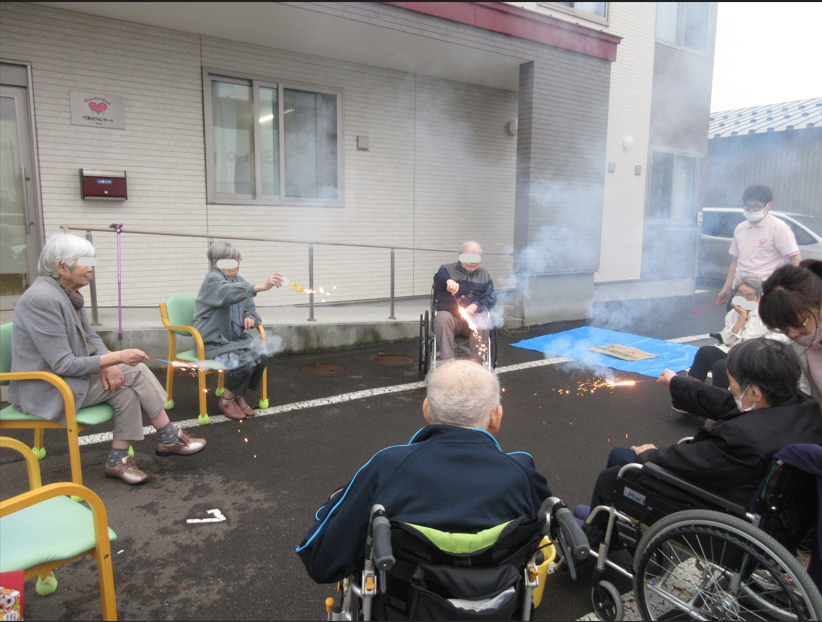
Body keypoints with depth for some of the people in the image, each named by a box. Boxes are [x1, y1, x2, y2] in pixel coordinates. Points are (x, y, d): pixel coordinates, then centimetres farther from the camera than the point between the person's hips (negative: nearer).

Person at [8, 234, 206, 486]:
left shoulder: (68, 293, 6)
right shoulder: (42, 299, -24)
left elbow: (90, 336, 12)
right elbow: (63, 364, -25)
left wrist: (107, 362, -9)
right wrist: (116, 358, -24)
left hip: (66, 376, 9)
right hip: (47, 391, -8)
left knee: (126, 390, -11)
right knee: (135, 373, -14)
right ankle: (169, 438, 0)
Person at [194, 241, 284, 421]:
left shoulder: (240, 281, 12)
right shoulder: (212, 280, -13)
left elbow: (250, 310, 22)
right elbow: (228, 293, -37)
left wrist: (250, 319, -5)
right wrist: (261, 287, -54)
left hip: (236, 338, 7)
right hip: (212, 342, -7)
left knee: (261, 356, -19)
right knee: (244, 361, -28)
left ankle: (239, 396, 3)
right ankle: (227, 400, -2)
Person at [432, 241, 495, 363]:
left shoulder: (484, 274, 21)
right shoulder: (448, 268, 14)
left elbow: (490, 297, 5)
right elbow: (438, 277, -12)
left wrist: (476, 306, -17)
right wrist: (448, 281, -38)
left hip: (474, 315, 1)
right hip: (450, 314, -1)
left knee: (482, 319, -32)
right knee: (442, 317, -33)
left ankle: (475, 361, -27)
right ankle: (448, 360, -35)